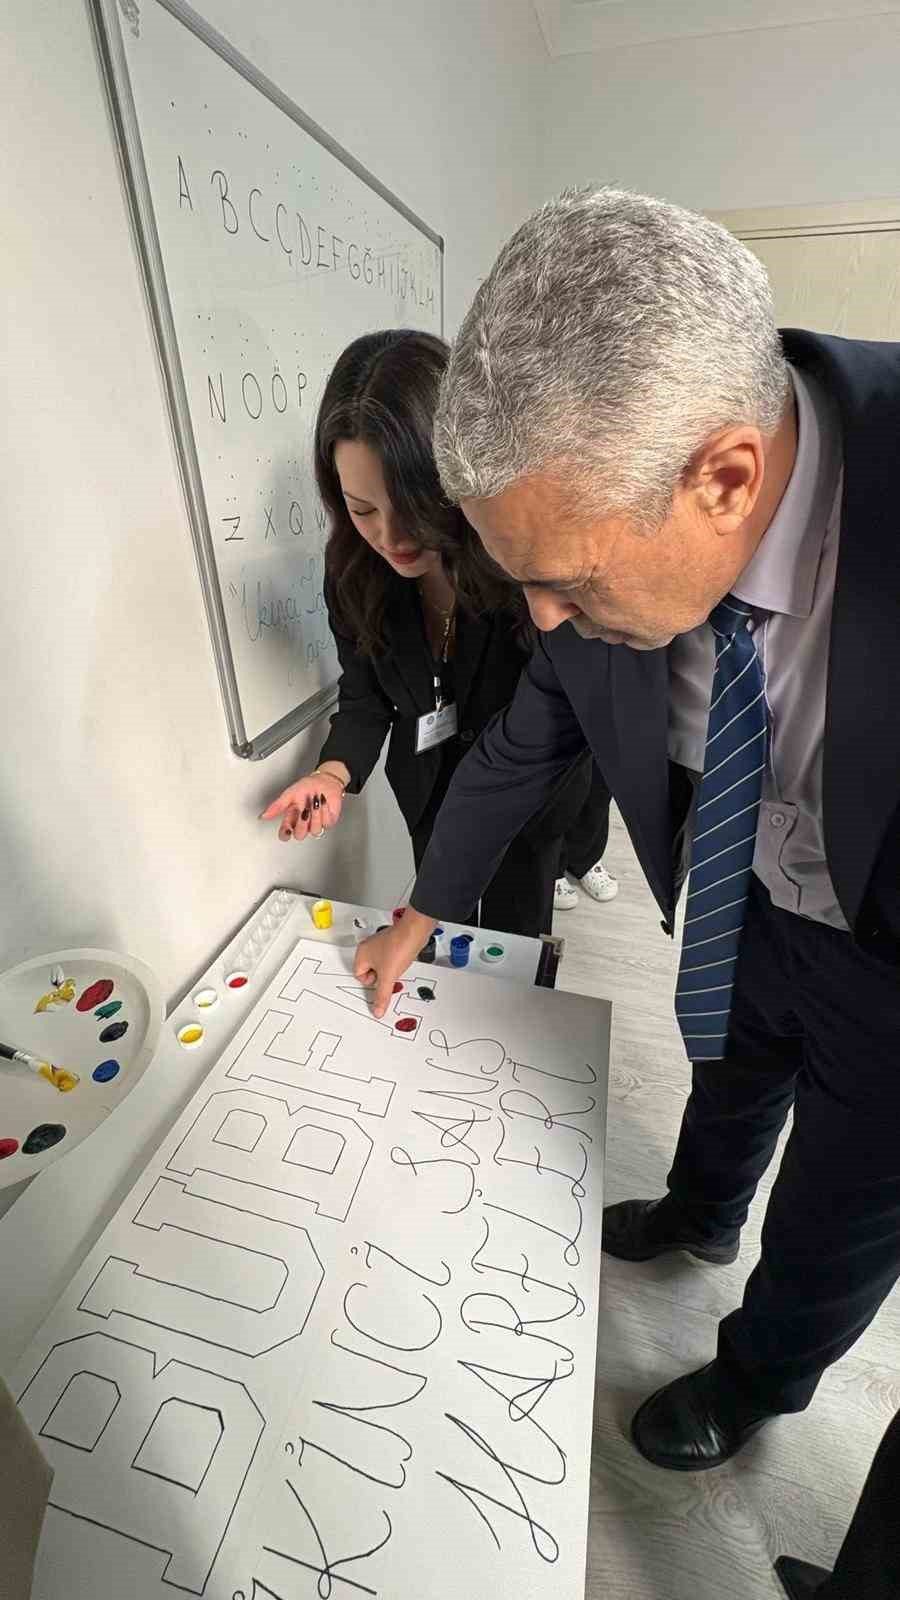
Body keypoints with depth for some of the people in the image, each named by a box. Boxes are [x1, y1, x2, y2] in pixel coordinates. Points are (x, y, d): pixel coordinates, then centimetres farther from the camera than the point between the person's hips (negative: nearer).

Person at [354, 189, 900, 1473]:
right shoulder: (621, 532, -19)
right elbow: (522, 749, -6)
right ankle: (699, 1215, 67)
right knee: (729, 1086, 31)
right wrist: (419, 919, 5)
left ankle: (759, 1374, 57)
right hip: (753, 905, 3)